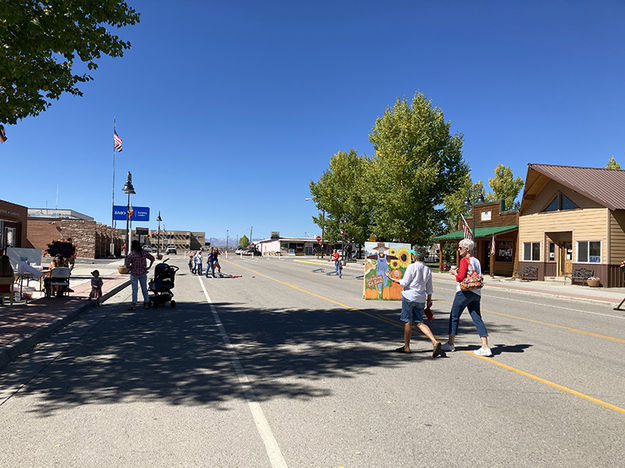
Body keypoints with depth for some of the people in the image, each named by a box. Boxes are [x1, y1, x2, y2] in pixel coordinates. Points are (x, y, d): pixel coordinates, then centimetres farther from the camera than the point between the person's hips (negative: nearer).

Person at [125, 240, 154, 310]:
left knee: (135, 289, 1)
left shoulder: (131, 254, -12)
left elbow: (127, 265, -16)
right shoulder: (144, 253, 1)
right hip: (143, 273, 4)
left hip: (134, 274, -4)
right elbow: (152, 258, 4)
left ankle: (134, 305, 1)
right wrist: (149, 266, 8)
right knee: (144, 289, 12)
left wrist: (130, 268, 3)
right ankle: (146, 303, 16)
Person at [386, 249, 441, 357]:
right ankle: (435, 342, -10)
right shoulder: (428, 269, 9)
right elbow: (429, 288, 13)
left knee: (407, 322, 4)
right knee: (419, 323, 8)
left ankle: (406, 347, 13)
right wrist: (429, 300, 22)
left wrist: (392, 278, 0)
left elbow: (404, 283, -11)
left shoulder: (412, 267, -11)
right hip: (421, 299, 6)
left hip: (409, 296, -6)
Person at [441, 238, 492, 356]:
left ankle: (450, 344, 15)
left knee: (454, 317, 6)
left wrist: (454, 272, 2)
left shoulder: (464, 260, -9)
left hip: (464, 292, -8)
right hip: (476, 293, 8)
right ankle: (485, 347, -4)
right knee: (477, 319, 4)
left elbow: (460, 277, -17)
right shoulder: (477, 261, 17)